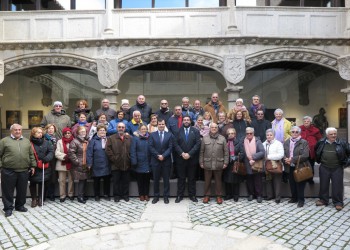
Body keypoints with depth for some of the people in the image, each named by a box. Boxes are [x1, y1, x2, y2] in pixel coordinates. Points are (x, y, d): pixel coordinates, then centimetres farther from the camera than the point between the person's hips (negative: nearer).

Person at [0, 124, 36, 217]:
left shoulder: (27, 141, 12)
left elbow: (31, 155, 14)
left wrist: (33, 166, 10)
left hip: (23, 171, 3)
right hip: (8, 171, -3)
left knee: (22, 190, 11)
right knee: (8, 190, 5)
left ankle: (20, 205, 26)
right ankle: (8, 208, 17)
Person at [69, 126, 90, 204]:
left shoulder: (87, 141, 13)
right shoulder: (75, 141, -9)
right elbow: (71, 153, -15)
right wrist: (77, 162, -15)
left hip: (86, 165, 6)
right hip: (79, 165, -6)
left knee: (85, 180, 11)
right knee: (81, 181, -4)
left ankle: (83, 195, 25)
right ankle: (80, 197, 6)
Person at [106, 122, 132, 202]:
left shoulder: (130, 138, 8)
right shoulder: (111, 138, 3)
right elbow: (108, 150, -4)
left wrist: (129, 159, -2)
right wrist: (113, 158, -9)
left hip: (126, 164, 2)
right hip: (116, 165, -2)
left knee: (126, 181, 10)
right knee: (116, 181, 6)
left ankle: (125, 195, 22)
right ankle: (116, 196, 18)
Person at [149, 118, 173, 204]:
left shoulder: (169, 135, 5)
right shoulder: (152, 135, 5)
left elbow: (170, 147, -2)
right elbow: (150, 147, -3)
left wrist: (163, 156, -14)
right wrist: (157, 155, -13)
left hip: (166, 161, 0)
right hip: (155, 160, 0)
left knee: (166, 179, 6)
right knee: (156, 179, 7)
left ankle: (166, 196, 16)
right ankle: (156, 196, 18)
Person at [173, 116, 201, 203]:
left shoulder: (195, 131, 3)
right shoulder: (178, 131, 3)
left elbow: (198, 144, -5)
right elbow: (175, 143, -3)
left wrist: (189, 154, -13)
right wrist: (182, 153, -14)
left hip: (192, 158, 0)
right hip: (180, 158, 0)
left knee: (192, 178, 8)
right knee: (181, 178, 7)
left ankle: (192, 195, 18)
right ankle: (179, 195, 15)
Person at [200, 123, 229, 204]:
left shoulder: (222, 138, 4)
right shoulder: (205, 138, 4)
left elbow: (226, 152, 4)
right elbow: (201, 152, 5)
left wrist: (225, 162, -1)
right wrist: (201, 162, 1)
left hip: (218, 164, 0)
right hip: (207, 164, 0)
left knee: (218, 181, 9)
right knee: (207, 181, 8)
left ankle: (219, 196, 22)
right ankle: (207, 195, 21)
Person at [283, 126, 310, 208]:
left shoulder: (304, 142, -6)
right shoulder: (286, 142, 9)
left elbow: (305, 155, -17)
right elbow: (283, 154, 6)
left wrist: (292, 159, -19)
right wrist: (286, 160, -16)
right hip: (290, 167, 4)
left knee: (300, 184, 3)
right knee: (292, 184, 13)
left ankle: (301, 200, 18)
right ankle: (294, 198, 30)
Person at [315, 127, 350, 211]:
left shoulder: (342, 143, -8)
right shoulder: (321, 142, -1)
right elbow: (316, 150, 18)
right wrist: (318, 160, 14)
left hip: (337, 168, -2)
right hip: (324, 168, 2)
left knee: (337, 185, 2)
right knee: (323, 184, 10)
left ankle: (338, 202, 15)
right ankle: (323, 200, 24)